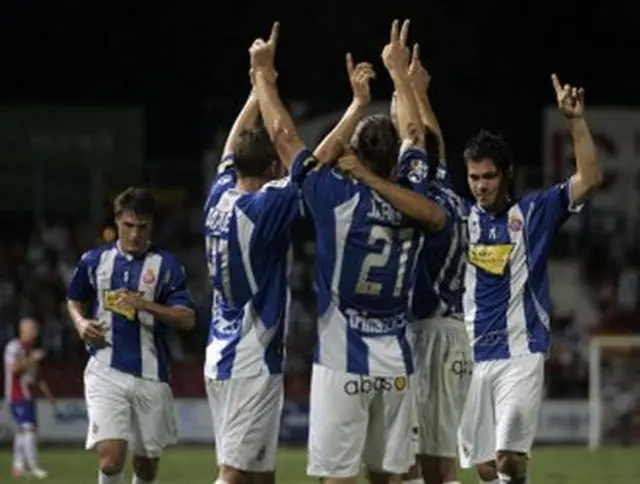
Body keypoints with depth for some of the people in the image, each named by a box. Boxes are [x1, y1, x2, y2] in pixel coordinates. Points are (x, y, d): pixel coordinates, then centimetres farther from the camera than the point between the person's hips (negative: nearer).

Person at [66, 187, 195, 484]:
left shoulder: (166, 265, 0)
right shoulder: (94, 261, 7)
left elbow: (187, 320, -7)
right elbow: (74, 301, 24)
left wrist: (147, 306, -22)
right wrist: (81, 323, 2)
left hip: (150, 375, 0)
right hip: (106, 370, 0)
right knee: (111, 458, -18)